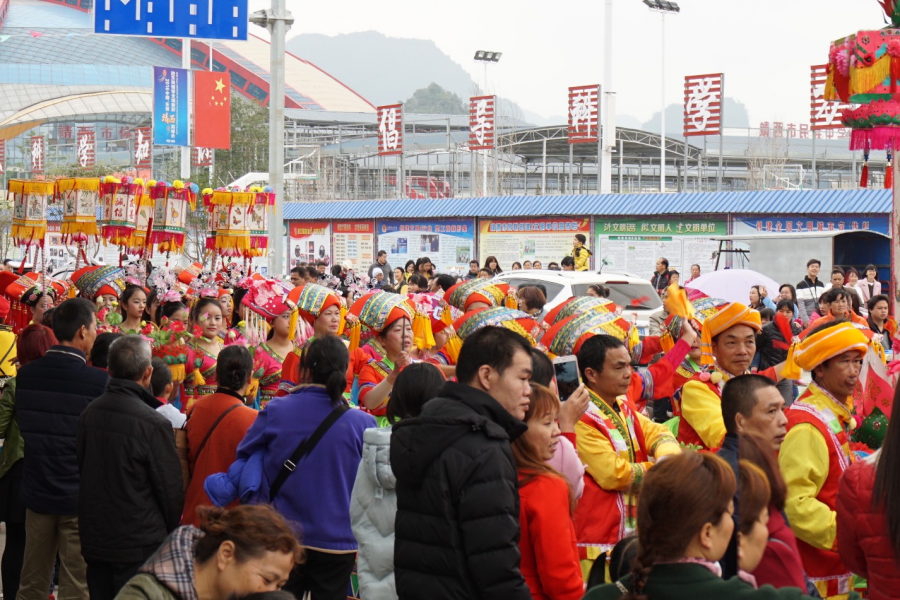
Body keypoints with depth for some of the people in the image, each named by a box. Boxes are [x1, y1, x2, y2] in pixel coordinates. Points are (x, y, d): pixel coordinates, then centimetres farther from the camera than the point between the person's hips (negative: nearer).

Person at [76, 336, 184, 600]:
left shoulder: (89, 413, 0)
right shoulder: (154, 424, -19)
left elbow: (82, 468, 10)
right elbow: (170, 487, -12)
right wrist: (171, 532, 5)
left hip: (93, 537, 6)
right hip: (139, 543, -6)